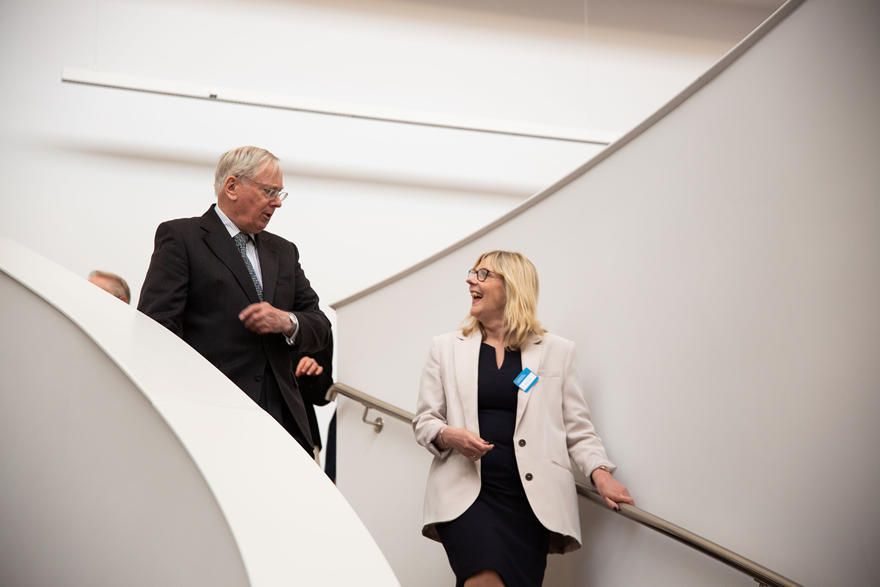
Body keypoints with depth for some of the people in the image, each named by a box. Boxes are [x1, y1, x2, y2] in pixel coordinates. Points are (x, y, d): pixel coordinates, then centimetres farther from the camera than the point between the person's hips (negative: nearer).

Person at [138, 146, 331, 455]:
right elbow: (157, 323, -6)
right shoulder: (180, 236, 4)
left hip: (282, 417, 5)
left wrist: (287, 322, -5)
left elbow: (320, 327, 19)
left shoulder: (283, 251, 23)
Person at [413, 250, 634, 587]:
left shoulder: (557, 351, 11)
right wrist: (448, 436, -7)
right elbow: (424, 420, 14)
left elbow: (577, 429, 11)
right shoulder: (446, 348, 13)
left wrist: (600, 473, -6)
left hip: (531, 496, 1)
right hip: (465, 492, -1)